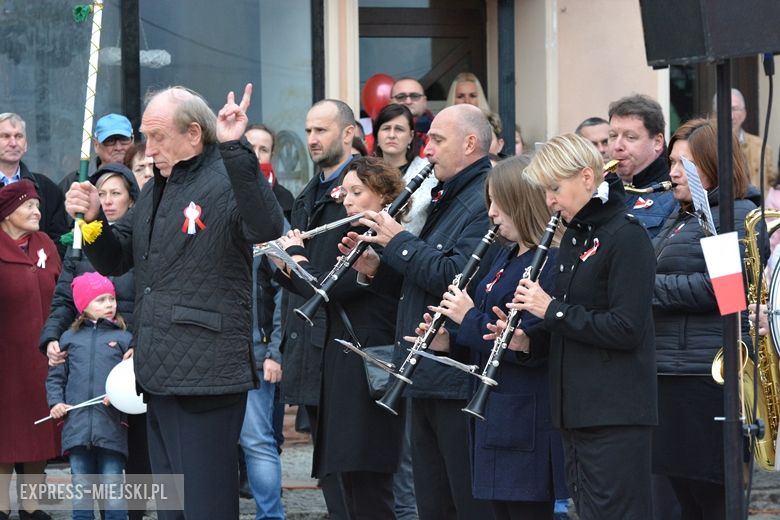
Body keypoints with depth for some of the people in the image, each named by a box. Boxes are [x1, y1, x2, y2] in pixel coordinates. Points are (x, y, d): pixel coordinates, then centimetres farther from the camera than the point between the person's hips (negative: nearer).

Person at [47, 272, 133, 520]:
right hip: (77, 424, 2)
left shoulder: (123, 338, 7)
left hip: (112, 426, -2)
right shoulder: (70, 338, 12)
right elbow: (55, 376, 15)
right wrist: (56, 402, 1)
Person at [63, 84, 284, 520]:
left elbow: (267, 229, -31)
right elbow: (115, 260, 21)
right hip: (160, 377, 9)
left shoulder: (227, 180, -10)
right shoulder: (157, 190, 18)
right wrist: (92, 219, 1)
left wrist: (234, 150, -35)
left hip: (207, 377, -9)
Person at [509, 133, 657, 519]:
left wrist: (552, 310, -16)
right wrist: (529, 342, 2)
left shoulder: (626, 236, -12)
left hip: (615, 412, -9)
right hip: (576, 410, 9)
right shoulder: (574, 237, 15)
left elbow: (626, 328, -19)